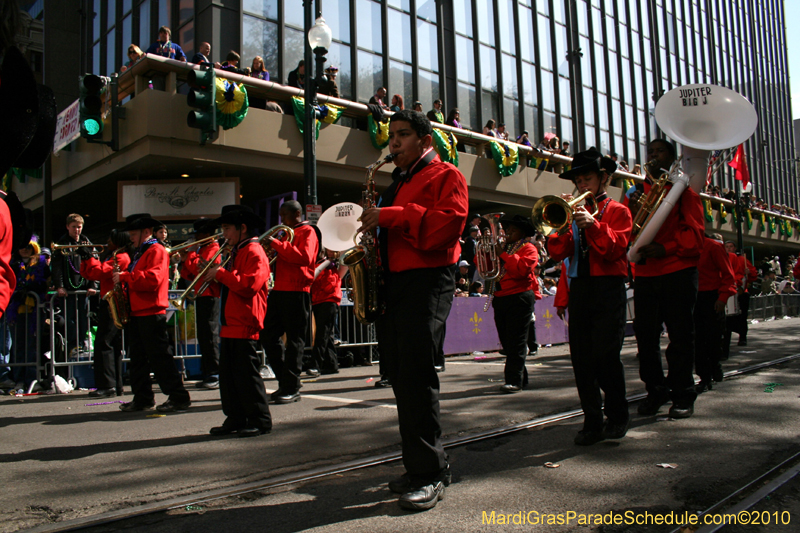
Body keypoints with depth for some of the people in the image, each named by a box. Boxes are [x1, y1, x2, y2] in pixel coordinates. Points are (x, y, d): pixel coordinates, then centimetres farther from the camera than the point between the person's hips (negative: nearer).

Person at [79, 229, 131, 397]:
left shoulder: (121, 257, -10)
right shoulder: (112, 256, 22)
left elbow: (100, 272, -21)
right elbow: (89, 274, 21)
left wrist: (90, 257, -8)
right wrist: (86, 258, 8)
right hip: (108, 303, 10)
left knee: (103, 344, -11)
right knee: (113, 345, 11)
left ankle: (107, 386, -11)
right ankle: (116, 386, 16)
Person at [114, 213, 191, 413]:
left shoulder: (157, 251, -9)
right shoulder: (140, 253, 22)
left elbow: (152, 279, -24)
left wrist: (125, 276, -19)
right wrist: (122, 279, 6)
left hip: (151, 313, -10)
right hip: (136, 312, 10)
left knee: (160, 358, -8)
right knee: (137, 358, 12)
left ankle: (179, 397, -3)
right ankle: (143, 398, 20)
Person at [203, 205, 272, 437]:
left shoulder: (254, 253, -11)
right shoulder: (237, 253, 21)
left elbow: (250, 284, -25)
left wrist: (221, 273, -18)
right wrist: (215, 276, 6)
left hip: (244, 324, -10)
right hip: (230, 324, 10)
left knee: (246, 374, -6)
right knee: (228, 374, 12)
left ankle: (260, 420, 3)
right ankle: (235, 419, 20)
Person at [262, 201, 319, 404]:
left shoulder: (307, 232, -2)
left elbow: (305, 257, -20)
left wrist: (277, 244, -20)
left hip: (297, 292, -9)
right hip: (279, 290, 9)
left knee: (294, 340, -5)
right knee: (268, 337, 6)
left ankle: (291, 389, 0)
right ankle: (285, 381, 17)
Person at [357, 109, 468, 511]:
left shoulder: (445, 176, 3)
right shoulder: (396, 184, 26)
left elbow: (450, 221, -15)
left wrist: (392, 216, -17)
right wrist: (373, 225, 6)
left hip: (427, 282, -8)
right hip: (391, 283, 8)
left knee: (416, 376, -14)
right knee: (402, 378, 7)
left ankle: (429, 474, -6)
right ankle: (421, 465, 18)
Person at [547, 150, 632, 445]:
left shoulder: (617, 211, 7)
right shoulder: (574, 212, 16)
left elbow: (616, 249, -10)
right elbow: (557, 253, 5)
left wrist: (593, 224, -20)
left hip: (608, 290, -4)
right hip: (579, 289, 4)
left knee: (606, 355, -10)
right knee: (581, 359, 1)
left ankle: (617, 415, 9)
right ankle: (592, 422, 10)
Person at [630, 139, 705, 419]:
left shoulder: (683, 189, 7)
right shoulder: (639, 192, 18)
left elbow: (695, 231, -3)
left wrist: (666, 248, -18)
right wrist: (632, 209, -7)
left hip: (678, 270, -3)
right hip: (645, 273, 3)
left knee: (680, 334, -1)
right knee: (645, 333, 2)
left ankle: (682, 394, 8)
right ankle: (655, 389, 16)